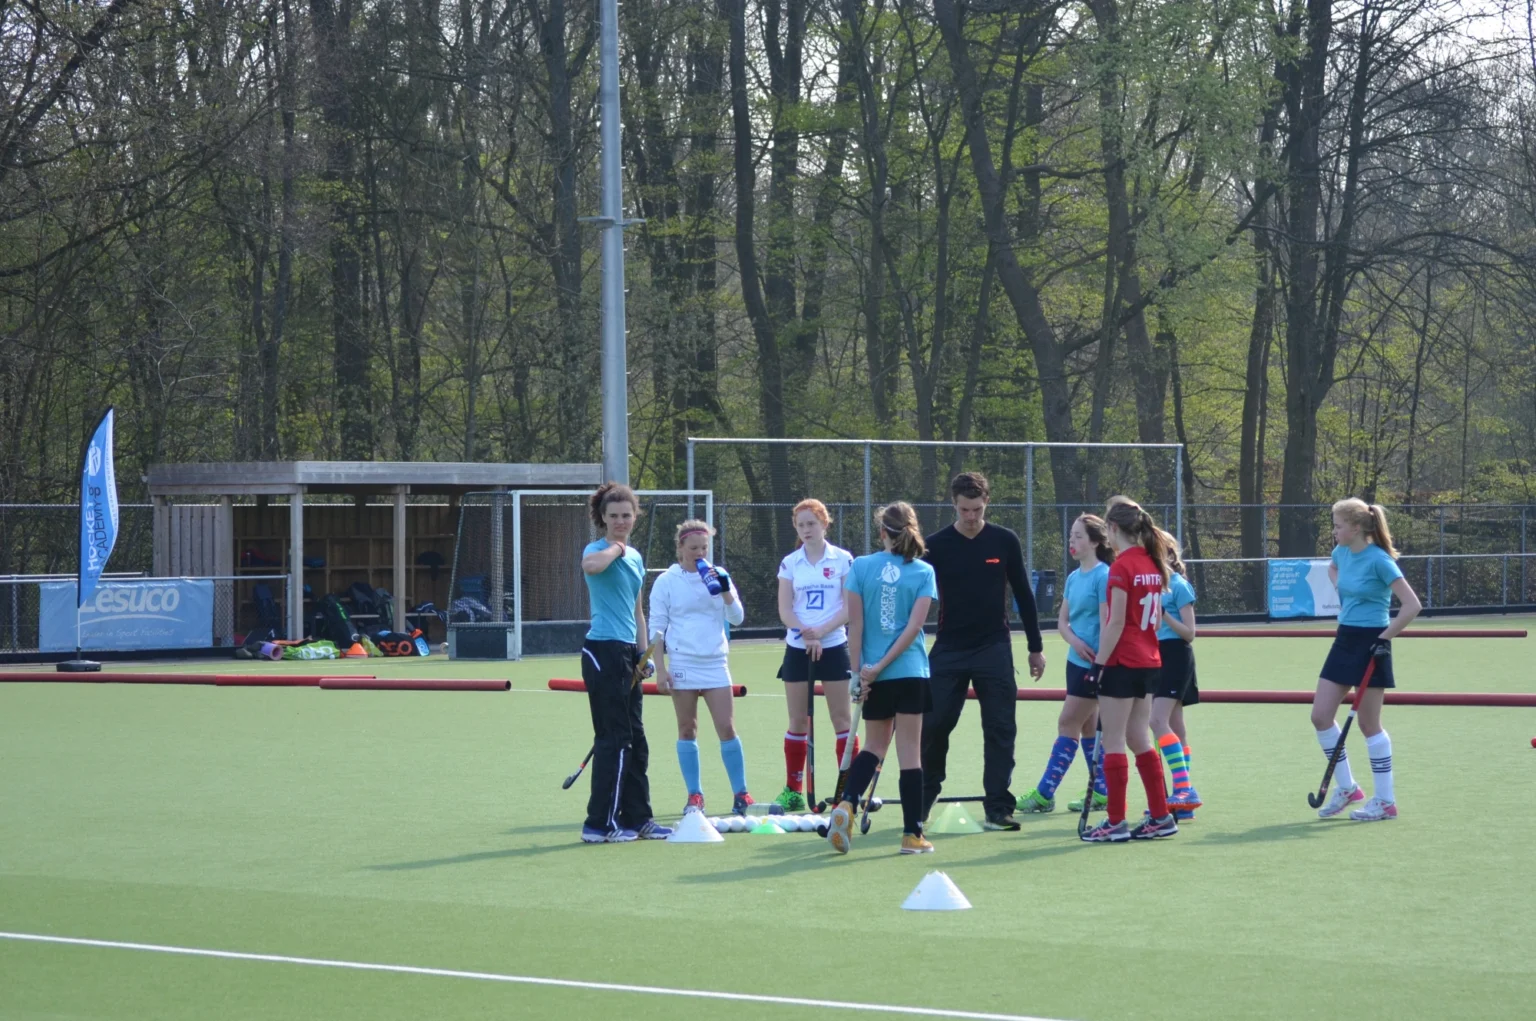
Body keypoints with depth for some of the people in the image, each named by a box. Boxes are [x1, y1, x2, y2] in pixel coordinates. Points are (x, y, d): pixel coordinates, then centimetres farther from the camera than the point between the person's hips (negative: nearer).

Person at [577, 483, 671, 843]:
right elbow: (591, 565, -36)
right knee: (613, 739, -7)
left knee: (635, 741, 12)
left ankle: (637, 818, 19)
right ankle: (600, 824, -1)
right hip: (603, 651, -9)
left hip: (626, 653, 9)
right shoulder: (598, 549, -9)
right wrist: (616, 547, -17)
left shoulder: (635, 557, 16)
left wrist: (643, 653, 18)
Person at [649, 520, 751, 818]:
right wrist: (660, 669, -6)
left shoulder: (717, 575, 7)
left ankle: (741, 794, 4)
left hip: (715, 663, 1)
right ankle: (694, 796, 10)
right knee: (687, 730, 3)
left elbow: (737, 618, 4)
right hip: (682, 664, -1)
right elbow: (656, 627, 1)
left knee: (727, 728, -4)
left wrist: (725, 590, -13)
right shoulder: (667, 581, 1)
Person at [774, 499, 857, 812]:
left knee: (842, 718, -3)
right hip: (797, 648, 2)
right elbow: (785, 610, 1)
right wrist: (806, 634, -16)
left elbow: (850, 607, -5)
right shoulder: (789, 563, 6)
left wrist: (822, 631, -17)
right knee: (798, 721, 4)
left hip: (833, 647, -2)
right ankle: (793, 791, 9)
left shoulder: (842, 560, 0)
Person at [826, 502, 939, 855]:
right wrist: (882, 666, -10)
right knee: (910, 753, 4)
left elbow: (855, 625, -4)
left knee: (874, 746, 18)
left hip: (874, 677, 1)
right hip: (911, 672, -1)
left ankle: (846, 805, -5)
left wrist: (859, 671, -1)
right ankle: (912, 835, 6)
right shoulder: (924, 572, -2)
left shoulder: (861, 567, -1)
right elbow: (914, 627, -11)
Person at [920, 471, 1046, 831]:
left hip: (995, 649, 0)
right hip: (948, 650, 0)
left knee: (1001, 729, -3)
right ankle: (921, 803, 17)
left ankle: (997, 809, 1)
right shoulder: (935, 545, -3)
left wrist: (1036, 647, 8)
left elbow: (1023, 595, 7)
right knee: (934, 726, 0)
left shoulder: (1004, 542, 0)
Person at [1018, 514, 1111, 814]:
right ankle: (1102, 792, 17)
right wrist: (1074, 640, -10)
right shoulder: (1073, 578, 11)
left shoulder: (1103, 576, -14)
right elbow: (1063, 620, 12)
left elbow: (1107, 623, -18)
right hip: (1077, 662, 9)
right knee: (1087, 727, 11)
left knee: (1067, 724, -5)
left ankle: (1045, 794, -2)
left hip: (1094, 664, -9)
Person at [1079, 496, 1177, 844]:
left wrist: (1099, 663, -13)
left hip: (1122, 663, -8)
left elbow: (1116, 623, -17)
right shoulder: (1153, 563, 9)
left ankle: (1116, 823, 0)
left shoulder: (1121, 567, -15)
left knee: (1113, 741, -1)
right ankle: (1160, 817, 15)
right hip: (1149, 661, 8)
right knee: (1139, 739, 14)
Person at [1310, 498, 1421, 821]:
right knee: (1320, 715, 5)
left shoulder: (1378, 560, -18)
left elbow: (1413, 605, -20)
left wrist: (1386, 638, -19)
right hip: (1344, 640, 8)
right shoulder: (1342, 553, 5)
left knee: (1368, 723, -2)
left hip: (1370, 644, -8)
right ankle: (1346, 788, 18)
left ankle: (1385, 800, 8)